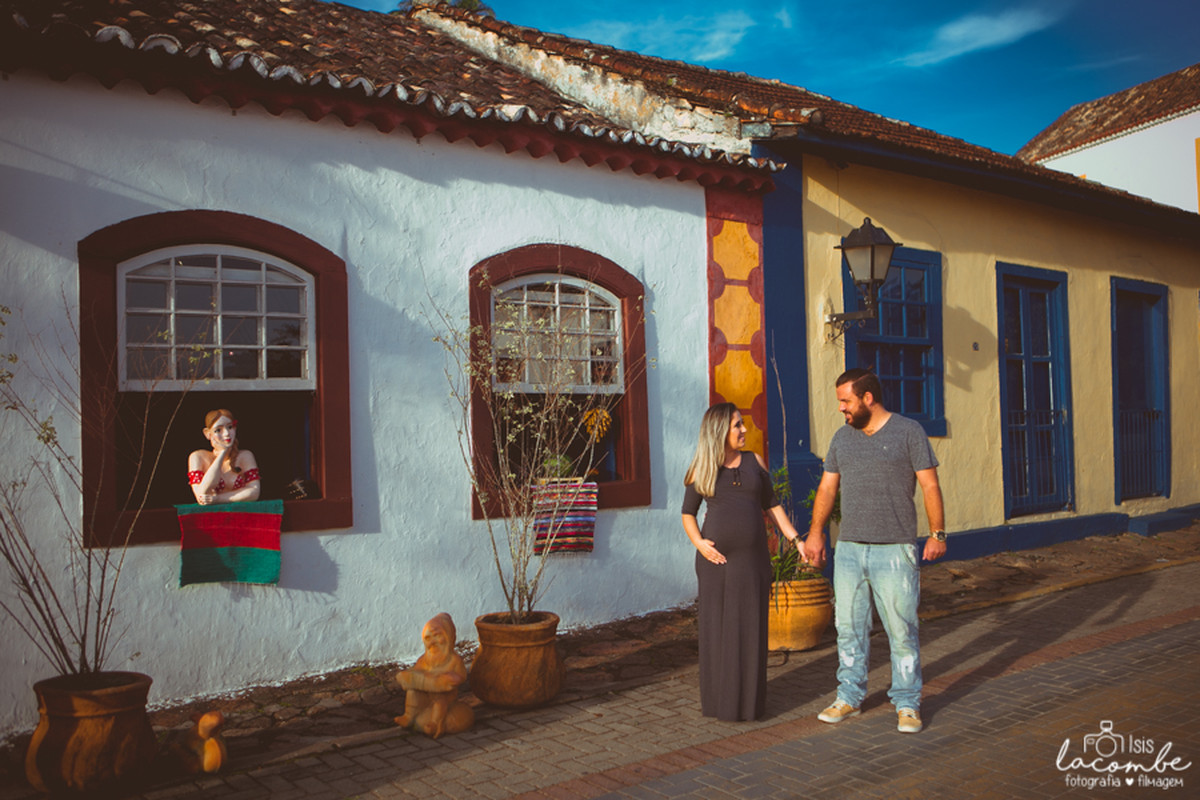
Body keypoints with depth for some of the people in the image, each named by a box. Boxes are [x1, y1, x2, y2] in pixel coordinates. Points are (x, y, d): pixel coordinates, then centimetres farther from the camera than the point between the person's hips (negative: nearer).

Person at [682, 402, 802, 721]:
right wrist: (699, 543, -10)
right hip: (716, 558, -2)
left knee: (751, 629, 6)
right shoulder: (702, 470, 1)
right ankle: (720, 701, 17)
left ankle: (751, 701, 19)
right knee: (717, 629, 4)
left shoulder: (754, 462, 7)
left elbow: (772, 506, 11)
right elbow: (688, 513, 7)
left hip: (753, 558, 2)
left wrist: (796, 539, 4)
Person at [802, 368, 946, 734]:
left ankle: (907, 704, 13)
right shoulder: (842, 437, 12)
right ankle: (849, 697, 22)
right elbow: (827, 487, 16)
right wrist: (815, 532, 10)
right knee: (849, 627, 9)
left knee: (902, 629, 0)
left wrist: (937, 533, -11)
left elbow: (929, 485, -4)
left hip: (894, 550, -4)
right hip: (848, 549, 5)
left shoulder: (908, 431, -2)